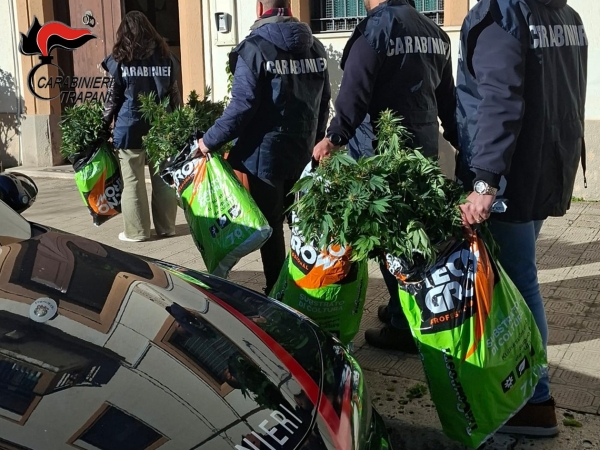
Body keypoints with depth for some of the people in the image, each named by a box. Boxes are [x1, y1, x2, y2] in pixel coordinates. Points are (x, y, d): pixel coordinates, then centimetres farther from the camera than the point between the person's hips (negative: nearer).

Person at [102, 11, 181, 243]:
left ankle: (136, 230, 9)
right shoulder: (165, 56, 6)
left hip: (130, 127, -3)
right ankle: (166, 227, 16)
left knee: (133, 181, 4)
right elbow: (174, 94, 9)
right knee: (163, 178, 9)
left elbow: (113, 97, 1)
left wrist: (104, 124, 12)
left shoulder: (119, 59, -2)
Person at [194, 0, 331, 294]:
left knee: (271, 227, 4)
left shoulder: (255, 47, -12)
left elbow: (242, 106, -18)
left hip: (265, 154, -6)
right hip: (304, 153, 6)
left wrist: (210, 140, -9)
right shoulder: (315, 47, 7)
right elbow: (323, 101, 10)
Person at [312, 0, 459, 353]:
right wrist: (459, 141, 25)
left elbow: (355, 92, -17)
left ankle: (405, 327, 5)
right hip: (424, 149, 8)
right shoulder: (436, 33, 15)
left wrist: (336, 137, -11)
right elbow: (447, 97, 19)